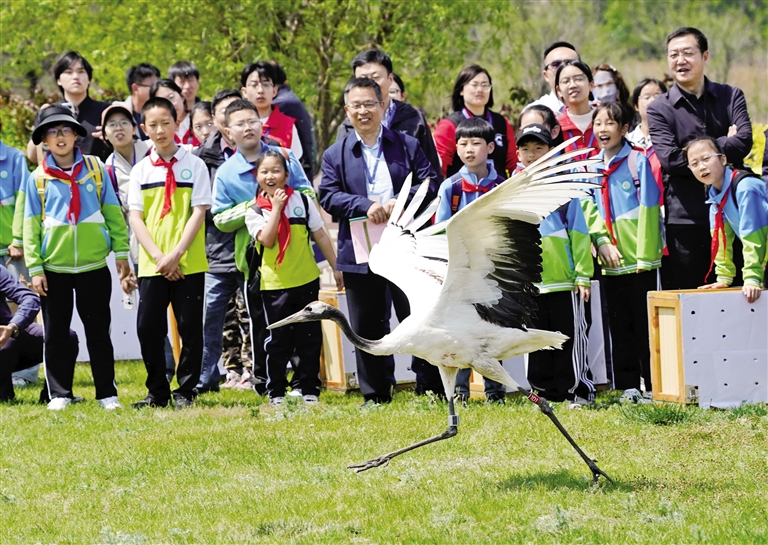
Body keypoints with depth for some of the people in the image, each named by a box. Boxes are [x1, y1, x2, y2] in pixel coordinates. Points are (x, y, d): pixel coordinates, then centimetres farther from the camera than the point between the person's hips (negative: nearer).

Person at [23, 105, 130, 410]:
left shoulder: (95, 169, 3)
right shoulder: (38, 178, 3)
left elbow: (112, 212, 6)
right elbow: (31, 226, 2)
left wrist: (121, 252, 1)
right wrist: (34, 268, -4)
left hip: (93, 265, 0)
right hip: (54, 268, 0)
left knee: (98, 332, 5)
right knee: (56, 335, 6)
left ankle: (107, 393, 10)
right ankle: (59, 394, 13)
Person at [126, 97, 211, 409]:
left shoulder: (194, 165, 1)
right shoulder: (140, 170, 7)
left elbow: (199, 212, -4)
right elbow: (135, 217, 2)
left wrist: (175, 255, -13)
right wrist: (158, 256, -10)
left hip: (189, 263, -2)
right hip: (151, 264, 2)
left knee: (190, 328, 0)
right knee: (148, 328, 2)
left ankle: (185, 392, 9)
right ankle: (157, 392, 13)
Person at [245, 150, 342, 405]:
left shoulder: (302, 201, 3)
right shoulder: (255, 211, -2)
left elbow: (320, 235, 6)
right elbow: (267, 240, -17)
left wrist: (336, 267, 6)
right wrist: (276, 208, -16)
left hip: (306, 280, 2)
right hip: (274, 284, -2)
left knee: (309, 337, 5)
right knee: (278, 340, 2)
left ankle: (309, 388, 14)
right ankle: (275, 391, 11)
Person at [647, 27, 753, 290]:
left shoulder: (731, 97, 9)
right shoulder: (659, 109, 4)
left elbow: (744, 140, -8)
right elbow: (670, 159, -11)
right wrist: (724, 147, -8)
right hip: (685, 219, -2)